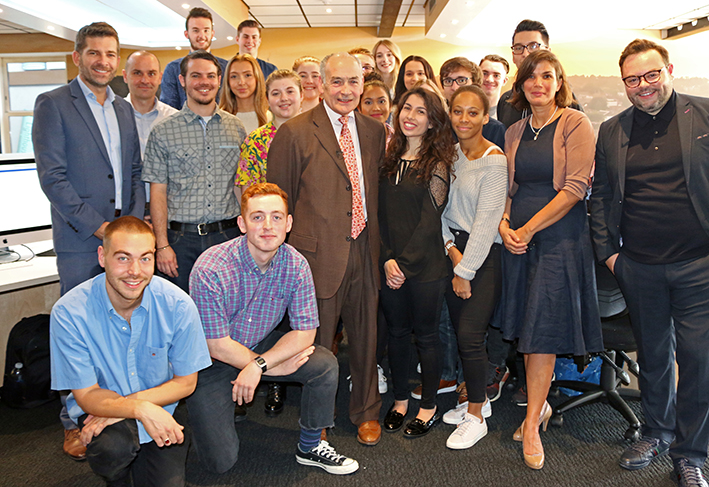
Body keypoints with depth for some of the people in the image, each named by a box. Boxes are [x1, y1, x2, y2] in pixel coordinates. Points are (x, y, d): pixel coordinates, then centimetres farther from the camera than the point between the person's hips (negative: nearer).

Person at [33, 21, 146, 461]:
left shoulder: (124, 108, 15)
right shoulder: (53, 104, -2)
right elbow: (51, 176, -9)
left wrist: (134, 221, 1)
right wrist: (99, 227, -13)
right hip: (80, 241, -4)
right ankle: (75, 422, 17)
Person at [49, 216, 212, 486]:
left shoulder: (177, 305, -17)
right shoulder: (69, 312, -20)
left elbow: (185, 381, -6)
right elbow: (86, 395, -15)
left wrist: (124, 404, -18)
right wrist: (139, 408, -35)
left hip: (161, 410, 2)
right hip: (99, 407, -1)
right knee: (113, 445, -32)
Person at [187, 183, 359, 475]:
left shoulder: (296, 264, -15)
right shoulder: (210, 269, -27)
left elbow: (305, 332, -12)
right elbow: (218, 347, -22)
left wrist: (259, 365, -25)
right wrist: (277, 366, -16)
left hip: (262, 346, 4)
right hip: (212, 361, -3)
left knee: (325, 364, -19)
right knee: (221, 462, -7)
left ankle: (310, 447, 4)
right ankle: (201, 410, 26)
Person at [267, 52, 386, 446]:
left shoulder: (375, 131, 10)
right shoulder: (295, 133, -5)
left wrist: (379, 243, 10)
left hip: (365, 251, 4)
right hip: (320, 253, -4)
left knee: (366, 336, 15)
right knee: (317, 343, 8)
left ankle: (366, 412, 37)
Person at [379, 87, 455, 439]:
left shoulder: (437, 164, -6)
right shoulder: (389, 159, 8)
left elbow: (429, 221, -10)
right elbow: (380, 214, 5)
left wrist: (405, 263, -11)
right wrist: (387, 259, -6)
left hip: (425, 265, -4)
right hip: (389, 263, 4)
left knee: (425, 334, 7)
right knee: (396, 332, 14)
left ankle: (429, 407, 24)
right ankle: (400, 400, 31)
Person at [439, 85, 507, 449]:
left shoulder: (494, 160, -12)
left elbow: (487, 220, -15)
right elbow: (440, 207, 7)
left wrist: (466, 271, -14)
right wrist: (452, 250, -6)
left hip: (485, 256, -6)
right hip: (452, 251, 6)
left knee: (470, 336, -8)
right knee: (460, 331, 11)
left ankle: (475, 417, 10)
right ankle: (478, 399, 30)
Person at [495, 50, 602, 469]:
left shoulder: (575, 124, -4)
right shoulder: (515, 132, 13)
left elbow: (575, 187, -12)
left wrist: (529, 229, -14)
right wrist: (503, 225, -4)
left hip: (560, 237, -5)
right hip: (518, 239, 5)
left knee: (544, 329, -3)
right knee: (527, 327, 9)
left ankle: (532, 424, 8)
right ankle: (540, 405, 28)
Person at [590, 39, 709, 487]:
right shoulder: (611, 131, 8)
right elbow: (600, 196, 13)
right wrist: (607, 251, 6)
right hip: (639, 267, 3)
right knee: (652, 353, 15)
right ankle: (657, 433, 35)